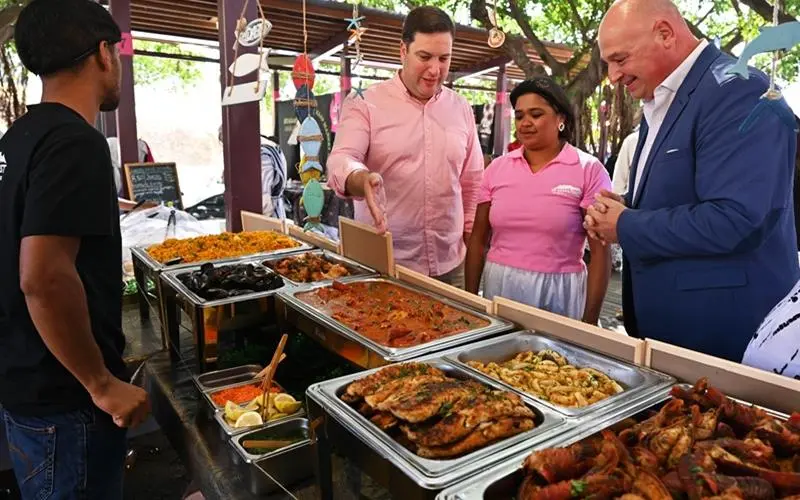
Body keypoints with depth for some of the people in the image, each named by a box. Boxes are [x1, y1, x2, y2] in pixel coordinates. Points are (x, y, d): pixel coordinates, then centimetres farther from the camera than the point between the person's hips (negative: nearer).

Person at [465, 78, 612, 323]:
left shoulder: (589, 170, -6)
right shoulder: (497, 168, 3)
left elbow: (600, 252, -7)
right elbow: (478, 240, 6)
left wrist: (589, 320, -9)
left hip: (557, 292, -3)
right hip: (498, 287, 3)